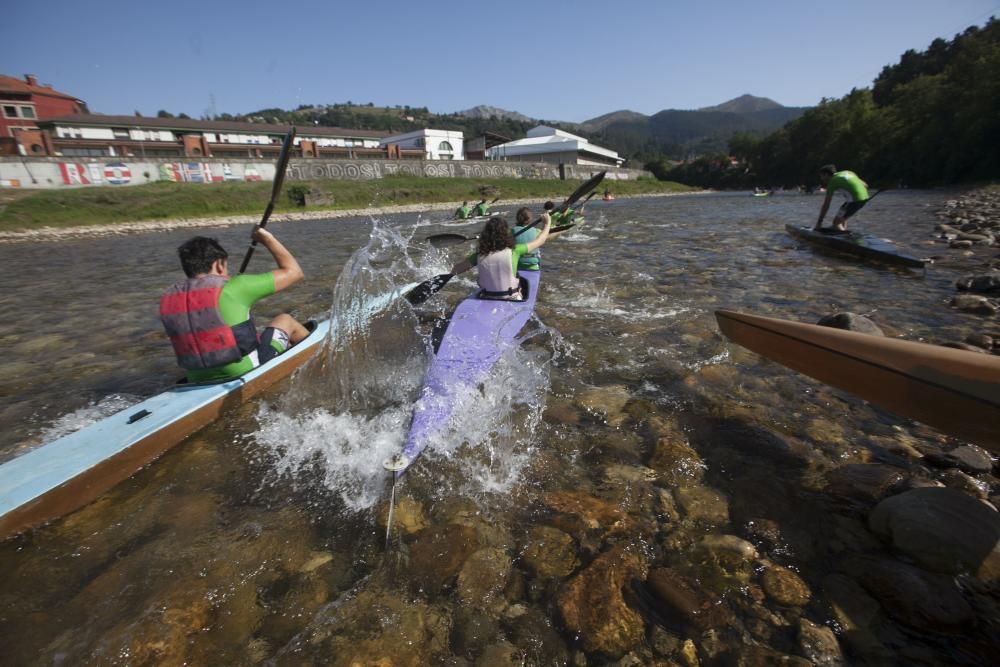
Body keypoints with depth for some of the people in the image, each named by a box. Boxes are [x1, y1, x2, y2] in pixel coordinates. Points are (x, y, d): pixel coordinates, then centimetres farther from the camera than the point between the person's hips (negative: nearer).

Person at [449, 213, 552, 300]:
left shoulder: (480, 255, -12)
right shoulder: (514, 251, -16)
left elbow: (454, 271, -4)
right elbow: (540, 241, -1)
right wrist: (548, 223, 16)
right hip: (511, 301, -2)